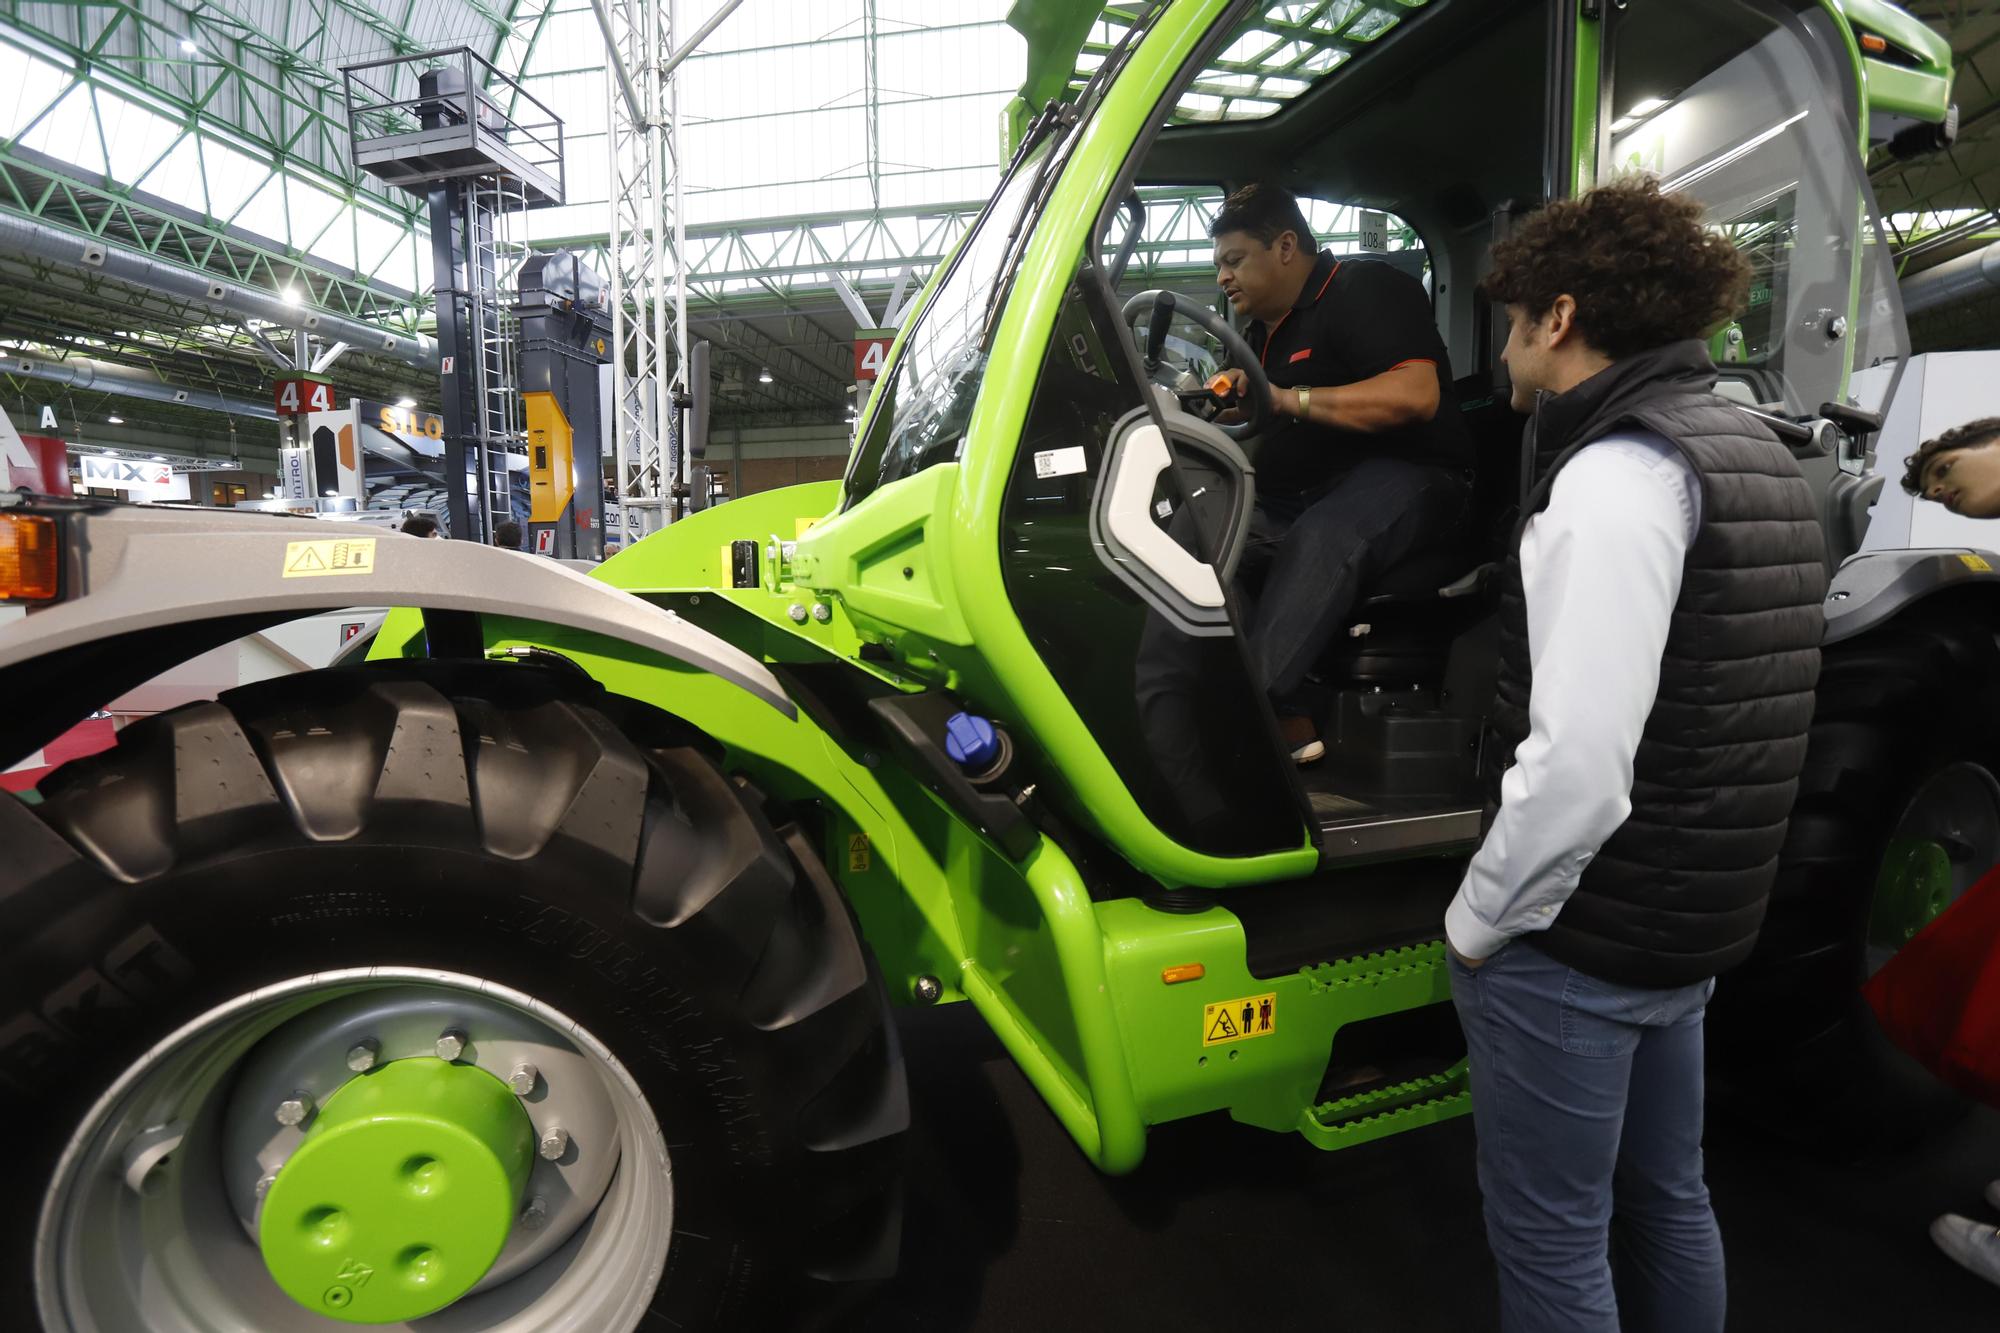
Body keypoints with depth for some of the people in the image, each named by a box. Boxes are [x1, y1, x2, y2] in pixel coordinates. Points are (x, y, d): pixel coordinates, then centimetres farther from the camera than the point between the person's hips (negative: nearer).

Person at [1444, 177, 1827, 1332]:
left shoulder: (1620, 471, -20)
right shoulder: (1759, 458, 10)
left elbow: (1578, 766, -28)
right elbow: (1728, 721, 13)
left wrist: (1479, 918, -14)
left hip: (1575, 946, -9)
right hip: (1696, 928, 9)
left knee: (1551, 1240, 10)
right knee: (1665, 1202, 25)